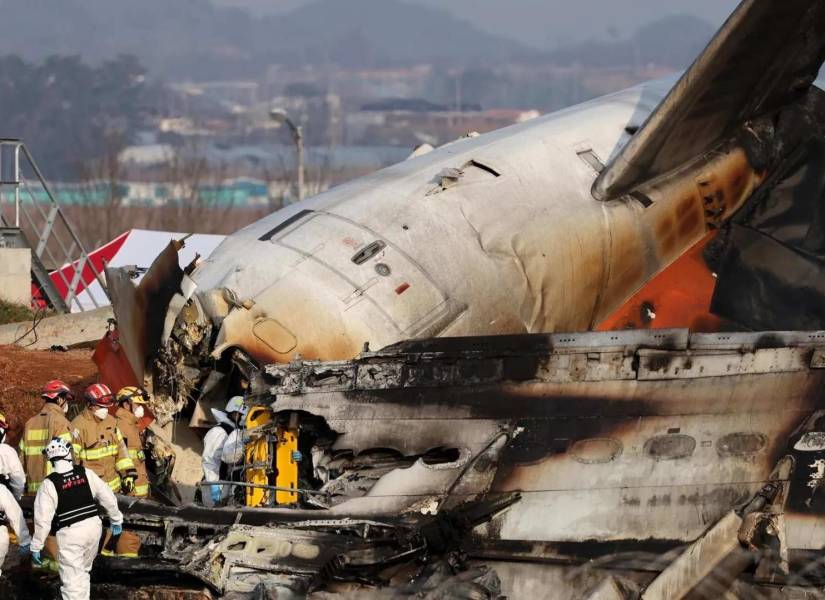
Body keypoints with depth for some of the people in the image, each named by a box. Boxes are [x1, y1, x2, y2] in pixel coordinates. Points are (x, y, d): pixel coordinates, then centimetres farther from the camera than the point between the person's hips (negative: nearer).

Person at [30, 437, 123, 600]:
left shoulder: (49, 484, -10)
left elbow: (43, 519, -11)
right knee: (83, 570, 26)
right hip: (93, 526, 4)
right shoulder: (86, 474, 0)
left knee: (72, 580, -3)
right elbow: (107, 497, 6)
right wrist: (116, 519, 22)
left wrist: (36, 547, -3)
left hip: (70, 533, -4)